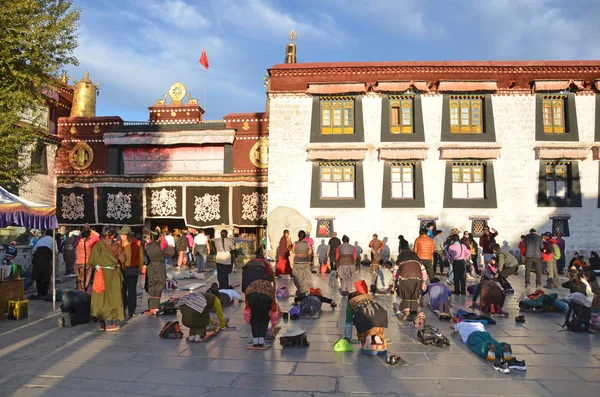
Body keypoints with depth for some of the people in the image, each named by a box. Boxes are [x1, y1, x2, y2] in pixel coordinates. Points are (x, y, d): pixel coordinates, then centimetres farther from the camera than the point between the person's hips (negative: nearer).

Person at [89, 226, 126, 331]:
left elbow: (92, 261, 1)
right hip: (112, 275, -3)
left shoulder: (97, 245, -1)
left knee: (100, 297, 11)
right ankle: (109, 323, 6)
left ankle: (102, 323, 16)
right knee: (111, 297, 6)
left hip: (100, 274, 3)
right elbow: (123, 259, -14)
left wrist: (98, 265, 14)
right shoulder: (116, 246, -10)